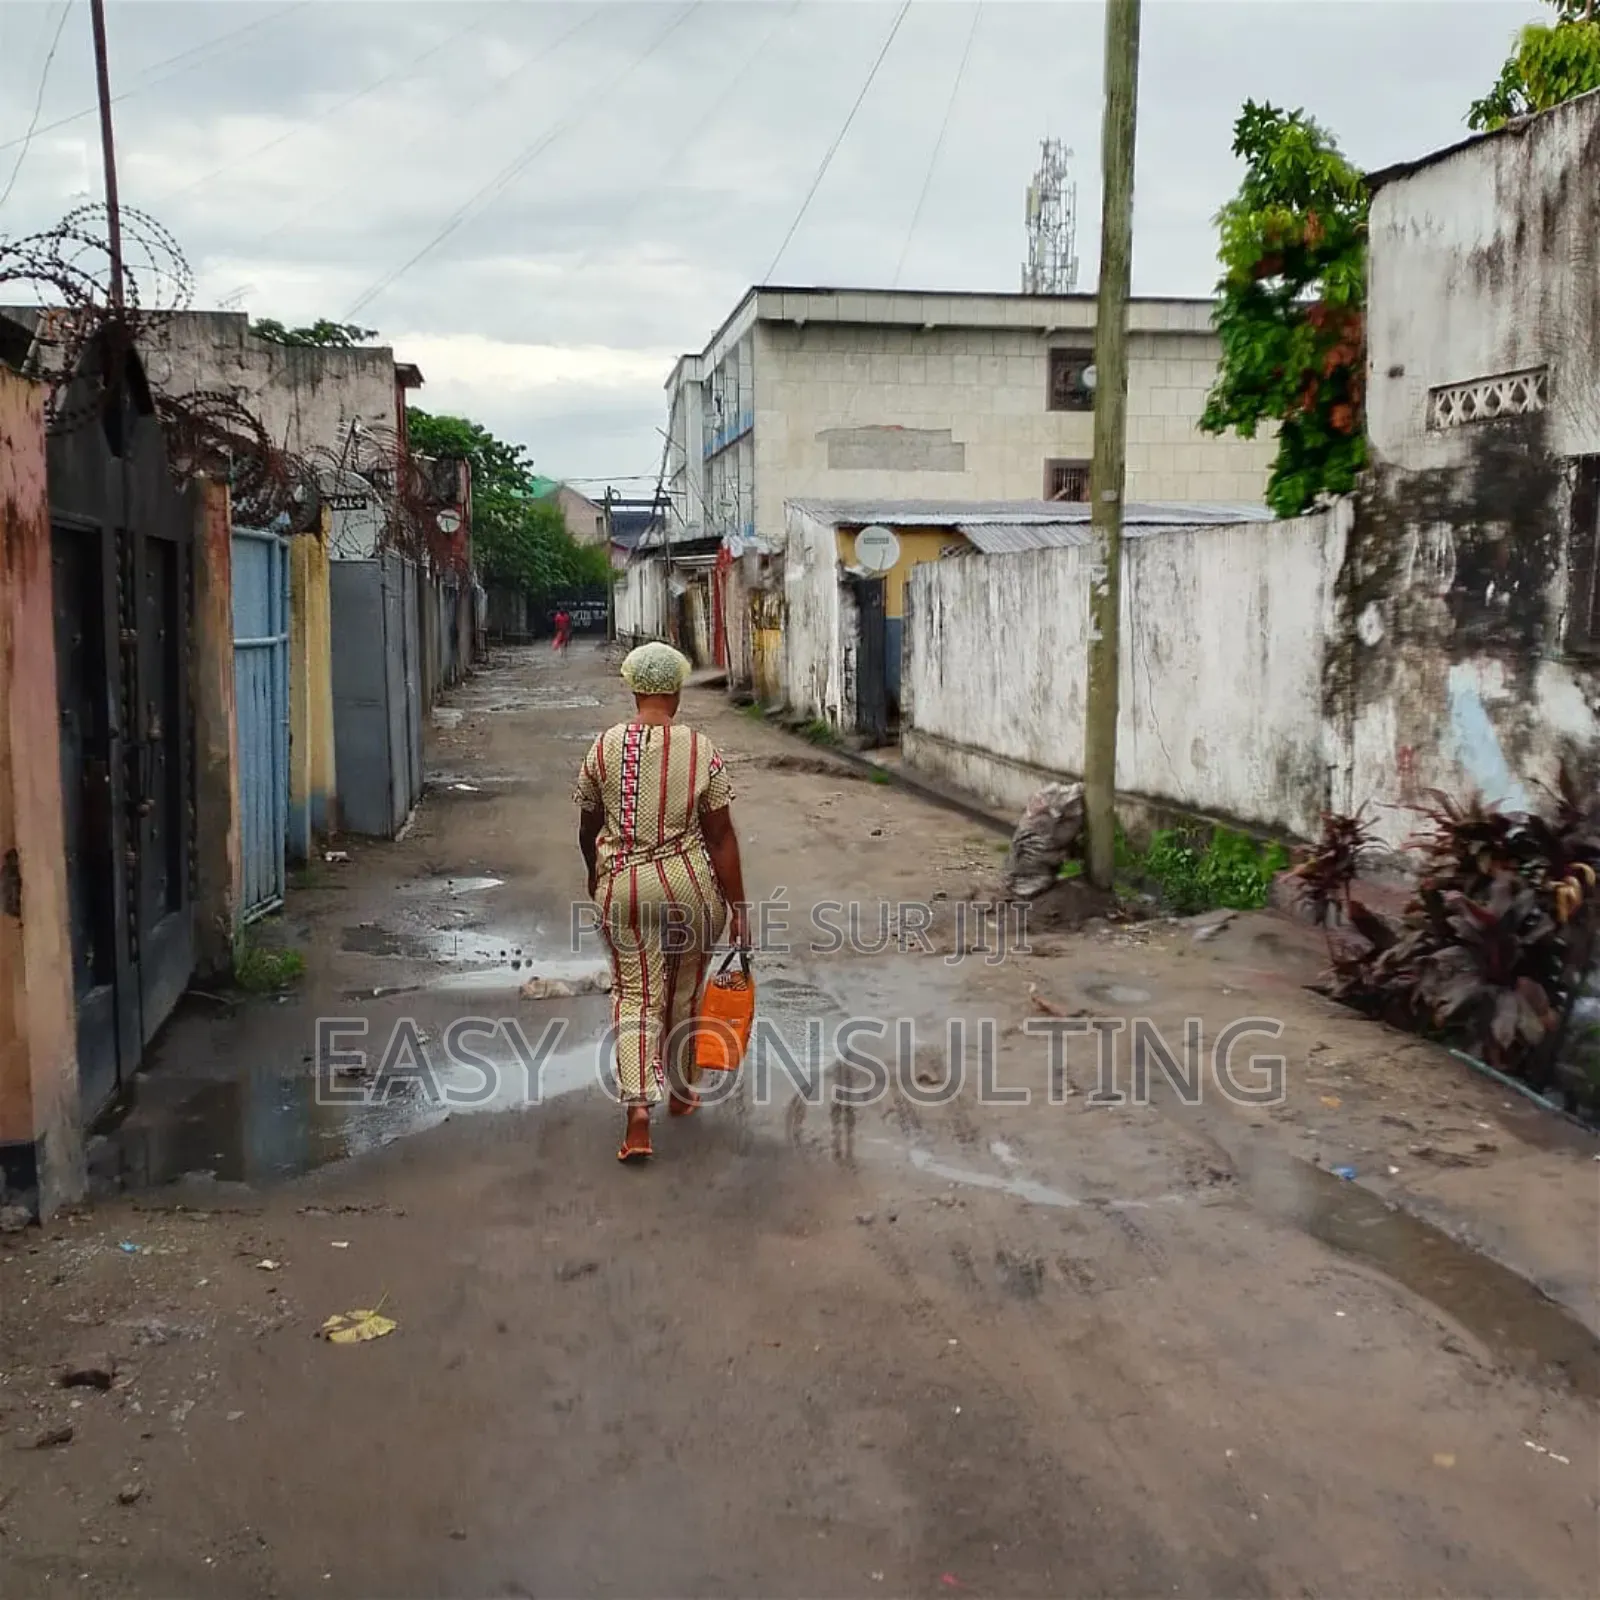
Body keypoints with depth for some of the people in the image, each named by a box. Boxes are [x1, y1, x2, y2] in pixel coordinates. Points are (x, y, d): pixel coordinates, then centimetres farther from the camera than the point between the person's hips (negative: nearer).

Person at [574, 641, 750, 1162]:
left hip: (623, 886, 0)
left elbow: (588, 830, 8)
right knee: (684, 991, 18)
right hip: (691, 885, 0)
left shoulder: (603, 748, -2)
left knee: (635, 995, 6)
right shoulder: (702, 750, -7)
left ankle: (638, 1112, -8)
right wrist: (739, 907, 0)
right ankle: (680, 1093, 36)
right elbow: (722, 836, -7)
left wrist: (597, 875, 28)